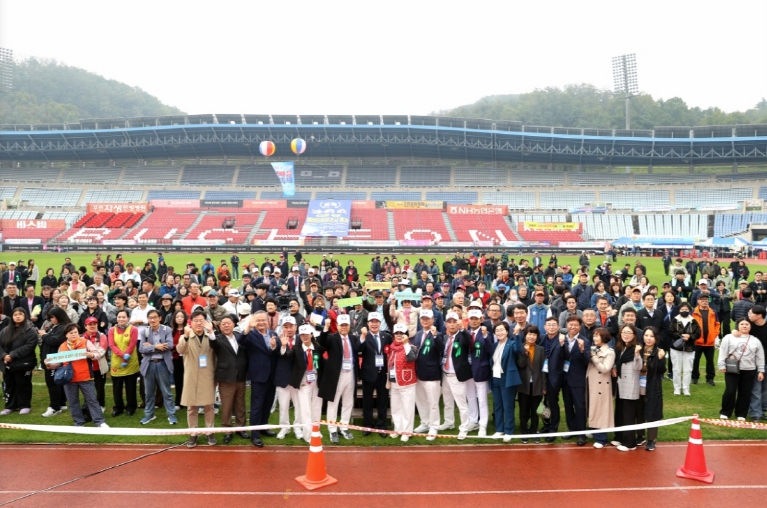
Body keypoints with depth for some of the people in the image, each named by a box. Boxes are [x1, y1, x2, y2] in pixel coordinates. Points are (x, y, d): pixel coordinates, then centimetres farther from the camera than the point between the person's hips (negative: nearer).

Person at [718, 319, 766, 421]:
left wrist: (761, 371, 6)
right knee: (730, 391, -3)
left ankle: (741, 414, 19)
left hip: (749, 371, 3)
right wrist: (722, 365, -6)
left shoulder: (755, 341, 9)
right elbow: (723, 352, -1)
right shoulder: (729, 338, 0)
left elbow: (760, 357, 10)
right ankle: (725, 412, 10)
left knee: (745, 393, 7)